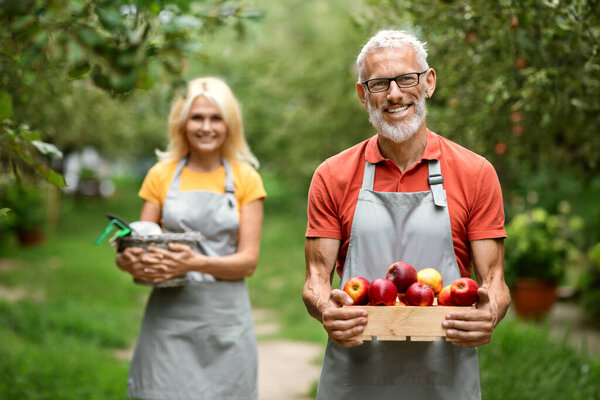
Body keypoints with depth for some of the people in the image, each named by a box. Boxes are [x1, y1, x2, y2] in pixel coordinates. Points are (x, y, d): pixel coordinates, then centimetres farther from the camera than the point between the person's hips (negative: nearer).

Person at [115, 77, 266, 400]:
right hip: (169, 315, 0)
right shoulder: (161, 175, 9)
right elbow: (141, 246, 9)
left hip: (225, 317, 0)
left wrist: (196, 263, -18)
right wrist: (130, 261, -15)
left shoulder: (245, 179, 6)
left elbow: (248, 260, -1)